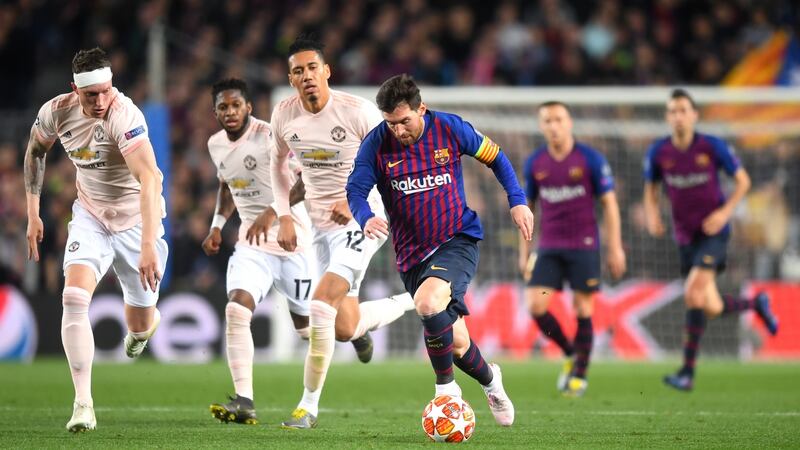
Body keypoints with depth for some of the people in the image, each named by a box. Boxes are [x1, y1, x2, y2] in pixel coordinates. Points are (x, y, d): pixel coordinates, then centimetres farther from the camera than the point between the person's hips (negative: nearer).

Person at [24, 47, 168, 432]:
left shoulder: (125, 116, -31)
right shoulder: (56, 112, -13)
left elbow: (149, 180, -42)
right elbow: (35, 152, 10)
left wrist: (148, 245, -52)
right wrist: (32, 214, 6)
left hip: (136, 219, -3)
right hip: (90, 215, 3)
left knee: (139, 324, 10)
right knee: (74, 298, -21)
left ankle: (145, 323, 51)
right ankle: (83, 403, -19)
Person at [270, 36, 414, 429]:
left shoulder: (358, 111, -17)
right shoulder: (284, 115, -2)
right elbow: (279, 162, 18)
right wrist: (284, 216, 8)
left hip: (362, 220, -6)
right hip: (321, 224, 6)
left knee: (322, 305, -22)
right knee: (345, 330, 7)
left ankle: (309, 404, -10)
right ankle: (407, 304, 39)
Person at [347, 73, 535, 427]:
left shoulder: (450, 129, -7)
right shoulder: (377, 143, -7)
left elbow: (494, 157, 8)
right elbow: (355, 190, -10)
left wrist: (517, 200, -2)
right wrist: (366, 218, -32)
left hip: (457, 240, -2)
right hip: (412, 253, 2)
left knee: (428, 303, -31)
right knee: (454, 341, 3)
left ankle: (445, 386, -9)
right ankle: (489, 379, 37)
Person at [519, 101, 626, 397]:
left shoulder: (591, 159, -6)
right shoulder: (534, 163, 4)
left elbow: (609, 203, -2)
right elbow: (527, 207, 14)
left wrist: (615, 249, -5)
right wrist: (524, 251, 11)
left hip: (583, 245, -3)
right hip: (549, 248, 3)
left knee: (583, 310, -2)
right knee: (535, 306, -10)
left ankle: (580, 375, 12)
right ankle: (569, 354, 13)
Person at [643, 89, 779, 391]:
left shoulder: (712, 147, -10)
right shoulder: (658, 153, -2)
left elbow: (743, 180, 0)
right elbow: (650, 190, 12)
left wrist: (725, 211, -14)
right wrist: (652, 215, -9)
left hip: (713, 231, -4)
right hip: (685, 236, 4)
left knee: (693, 294, -23)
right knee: (710, 309, 4)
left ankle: (687, 372, -20)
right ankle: (757, 304, 37)